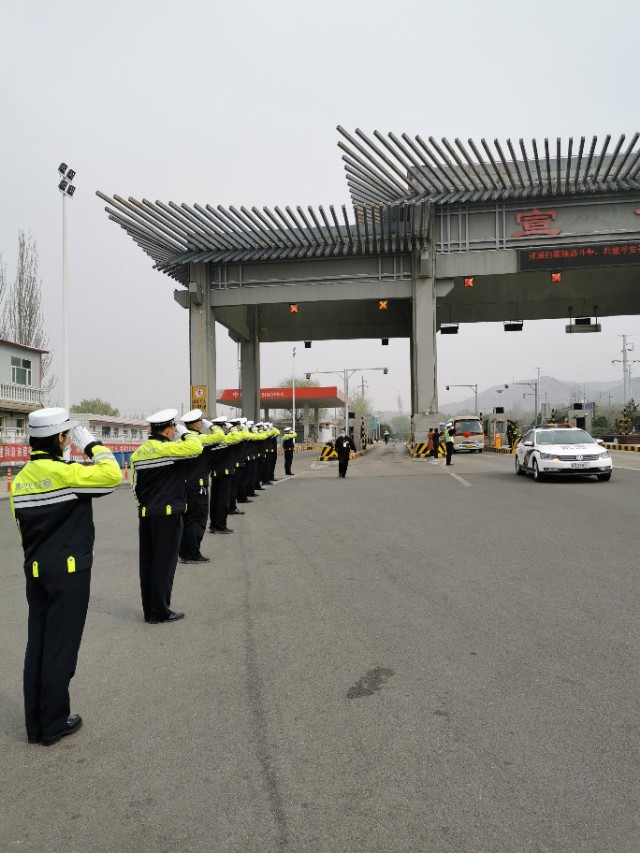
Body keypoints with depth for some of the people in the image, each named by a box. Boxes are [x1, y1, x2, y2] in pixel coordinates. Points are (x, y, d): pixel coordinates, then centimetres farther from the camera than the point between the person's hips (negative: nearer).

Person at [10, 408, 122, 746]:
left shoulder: (20, 479, 6)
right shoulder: (66, 472, -17)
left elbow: (23, 525, 11)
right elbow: (112, 475, -21)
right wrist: (92, 445, -7)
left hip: (35, 572, 7)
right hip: (68, 572, -7)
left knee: (37, 646, 13)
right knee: (61, 648, 3)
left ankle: (35, 723, 22)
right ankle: (54, 723, 14)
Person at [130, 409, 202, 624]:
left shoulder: (138, 453, 9)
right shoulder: (169, 448, -13)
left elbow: (135, 486, 13)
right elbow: (196, 447, -23)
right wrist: (185, 432, -5)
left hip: (145, 515, 7)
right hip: (168, 514, -7)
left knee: (147, 563, 11)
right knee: (164, 563, 0)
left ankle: (149, 610, 18)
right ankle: (160, 611, 5)